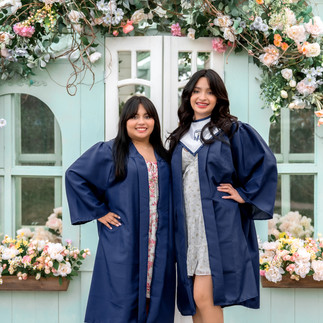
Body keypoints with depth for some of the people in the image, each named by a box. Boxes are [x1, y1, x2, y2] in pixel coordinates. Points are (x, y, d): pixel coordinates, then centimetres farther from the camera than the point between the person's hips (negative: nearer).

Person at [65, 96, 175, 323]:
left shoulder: (163, 157, 14)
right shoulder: (109, 152, -1)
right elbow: (75, 175, -4)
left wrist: (172, 245, 7)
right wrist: (98, 211, -7)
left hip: (158, 247, 5)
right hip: (123, 246, -4)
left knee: (155, 302, 7)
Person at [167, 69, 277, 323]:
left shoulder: (233, 131, 0)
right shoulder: (180, 137, 14)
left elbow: (265, 163, 0)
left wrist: (245, 194, -5)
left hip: (219, 226, -5)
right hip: (188, 227, 5)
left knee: (203, 296, -12)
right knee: (194, 301, 8)